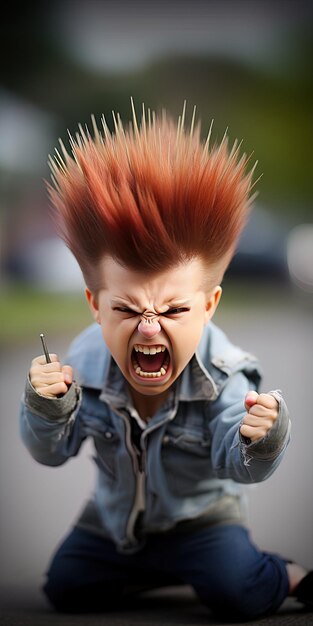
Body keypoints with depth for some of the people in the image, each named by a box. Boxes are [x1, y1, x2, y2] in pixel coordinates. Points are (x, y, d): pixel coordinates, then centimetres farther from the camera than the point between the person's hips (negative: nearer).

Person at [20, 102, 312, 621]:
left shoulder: (221, 375, -27)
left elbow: (238, 466, -30)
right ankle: (152, 571, 32)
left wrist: (260, 442, -53)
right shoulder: (85, 364, -20)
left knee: (237, 594, -23)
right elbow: (51, 452, -14)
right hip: (116, 515, 4)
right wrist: (47, 406, -36)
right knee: (66, 588, 9)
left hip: (201, 514, -4)